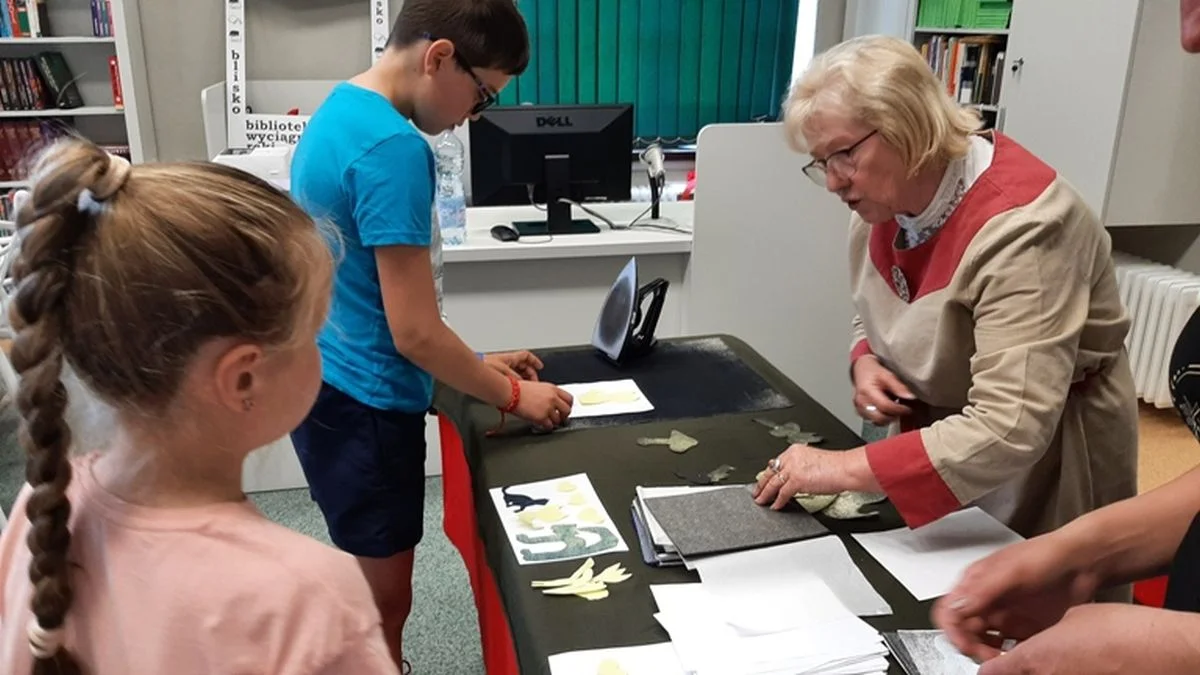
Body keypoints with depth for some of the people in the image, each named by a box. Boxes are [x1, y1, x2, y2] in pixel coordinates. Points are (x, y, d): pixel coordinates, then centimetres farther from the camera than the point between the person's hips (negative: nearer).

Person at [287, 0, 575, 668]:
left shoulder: (339, 110, 7)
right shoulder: (393, 147, -24)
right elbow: (414, 332, -23)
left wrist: (476, 362, 13)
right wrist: (514, 395, -8)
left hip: (328, 388, 10)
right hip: (363, 404, -10)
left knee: (371, 587, 25)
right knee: (384, 600, 9)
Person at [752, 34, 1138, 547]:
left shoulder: (1018, 227, -31)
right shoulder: (884, 200, -7)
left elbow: (1009, 431, -37)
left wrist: (843, 468, -36)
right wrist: (865, 364, -12)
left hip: (1044, 463, -6)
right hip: (940, 438, 7)